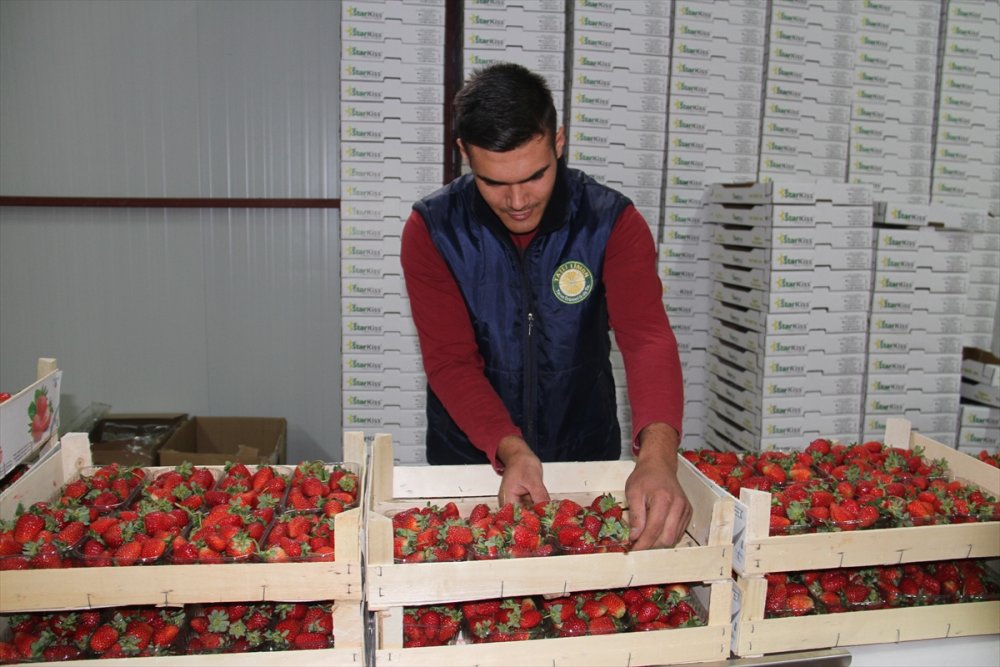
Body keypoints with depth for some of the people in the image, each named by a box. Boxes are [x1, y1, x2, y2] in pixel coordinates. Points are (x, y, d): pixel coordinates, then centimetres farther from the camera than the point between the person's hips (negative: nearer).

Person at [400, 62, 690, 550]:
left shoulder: (612, 222, -15)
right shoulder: (431, 230, -15)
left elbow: (647, 337, -27)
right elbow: (451, 360, -18)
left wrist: (658, 455, -45)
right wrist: (511, 450, -35)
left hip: (587, 454, 1)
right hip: (470, 457, 0)